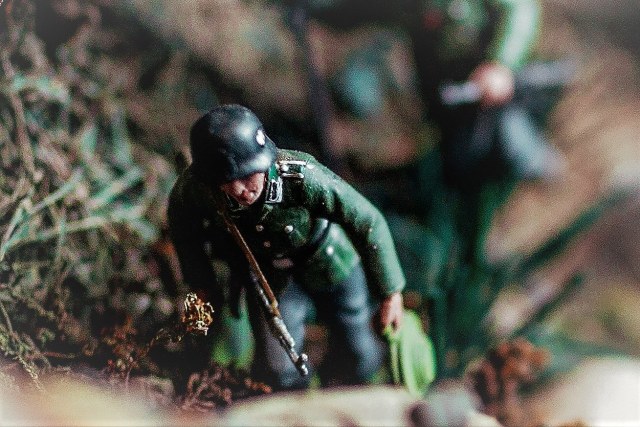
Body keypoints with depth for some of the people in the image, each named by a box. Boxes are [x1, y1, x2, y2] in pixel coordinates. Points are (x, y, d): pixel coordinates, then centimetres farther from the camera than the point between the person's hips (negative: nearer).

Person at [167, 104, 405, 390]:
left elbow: (369, 222, -28)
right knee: (277, 372, -7)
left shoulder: (302, 176, -42)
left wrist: (391, 293, -20)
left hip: (328, 263, -1)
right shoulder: (194, 187, -34)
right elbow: (182, 226, -8)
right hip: (268, 277, 1)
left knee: (361, 361, 13)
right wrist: (203, 285, 0)